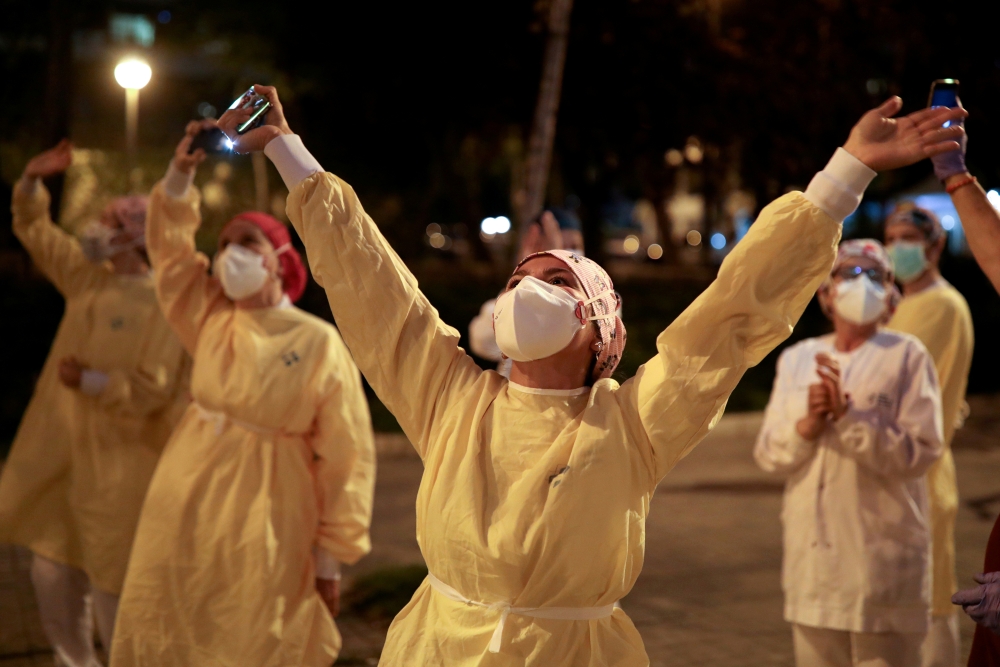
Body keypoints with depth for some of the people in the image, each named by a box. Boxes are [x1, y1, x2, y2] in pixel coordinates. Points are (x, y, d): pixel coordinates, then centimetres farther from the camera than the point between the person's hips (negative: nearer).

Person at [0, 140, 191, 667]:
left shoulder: (160, 304, -14)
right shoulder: (88, 277, 9)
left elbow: (155, 388, -18)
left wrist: (91, 381, -25)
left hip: (118, 467, -8)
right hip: (63, 457, 8)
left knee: (113, 587, -1)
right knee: (52, 575, 13)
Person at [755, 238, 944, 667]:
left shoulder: (907, 356, -3)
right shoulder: (797, 359, 11)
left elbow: (920, 452, -11)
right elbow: (768, 455, 7)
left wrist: (845, 418, -18)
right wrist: (806, 426, -12)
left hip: (882, 559, -4)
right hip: (812, 556, 4)